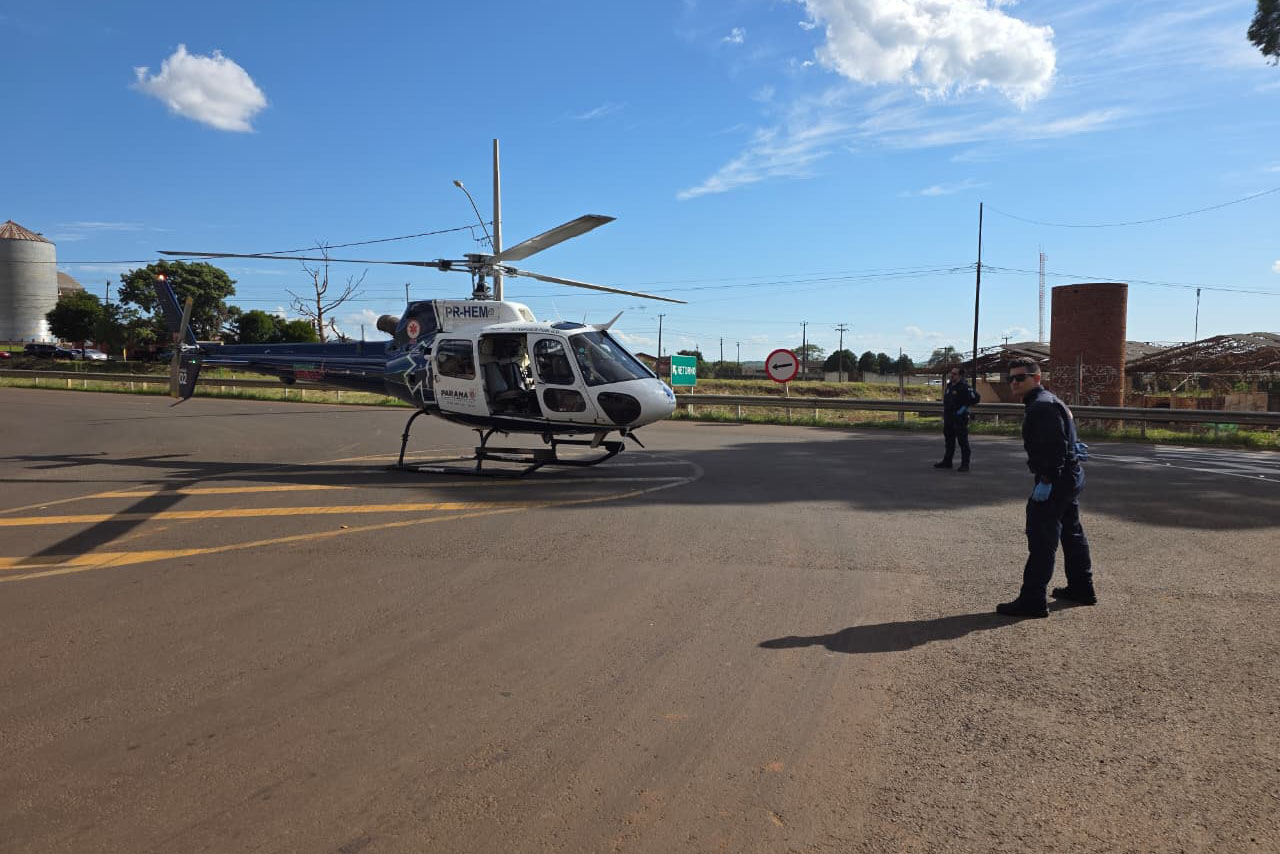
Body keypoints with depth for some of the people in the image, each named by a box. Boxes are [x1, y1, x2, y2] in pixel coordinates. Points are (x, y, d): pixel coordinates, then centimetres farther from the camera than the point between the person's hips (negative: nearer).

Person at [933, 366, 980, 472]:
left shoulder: (964, 387, -14)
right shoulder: (949, 385, 12)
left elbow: (975, 398, -19)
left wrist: (964, 406, -12)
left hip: (960, 418, -9)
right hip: (948, 418, 9)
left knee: (963, 441, -5)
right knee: (949, 441, 16)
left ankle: (965, 464, -1)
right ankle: (947, 462, 26)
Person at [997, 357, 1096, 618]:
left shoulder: (1042, 406, -18)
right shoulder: (1047, 401, 18)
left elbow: (1054, 446, -26)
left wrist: (1046, 480, -28)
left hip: (1055, 479, -11)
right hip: (1072, 475, 11)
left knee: (1042, 539, -10)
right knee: (1072, 533, 21)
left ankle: (1032, 600, -9)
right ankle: (1081, 588, 34)